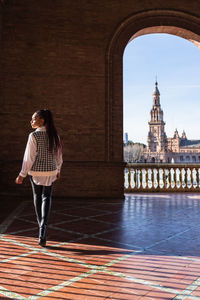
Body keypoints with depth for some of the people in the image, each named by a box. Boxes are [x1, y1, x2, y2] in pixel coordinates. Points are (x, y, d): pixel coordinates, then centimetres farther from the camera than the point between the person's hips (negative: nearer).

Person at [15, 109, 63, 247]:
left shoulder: (34, 135, -15)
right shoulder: (54, 135, -1)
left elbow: (29, 157, -16)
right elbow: (59, 155, 6)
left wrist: (22, 175, -9)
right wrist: (58, 170, 20)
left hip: (35, 172, -2)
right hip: (50, 172, 3)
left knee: (37, 196, 21)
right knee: (46, 197, 15)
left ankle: (41, 223, 36)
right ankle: (43, 227, -4)